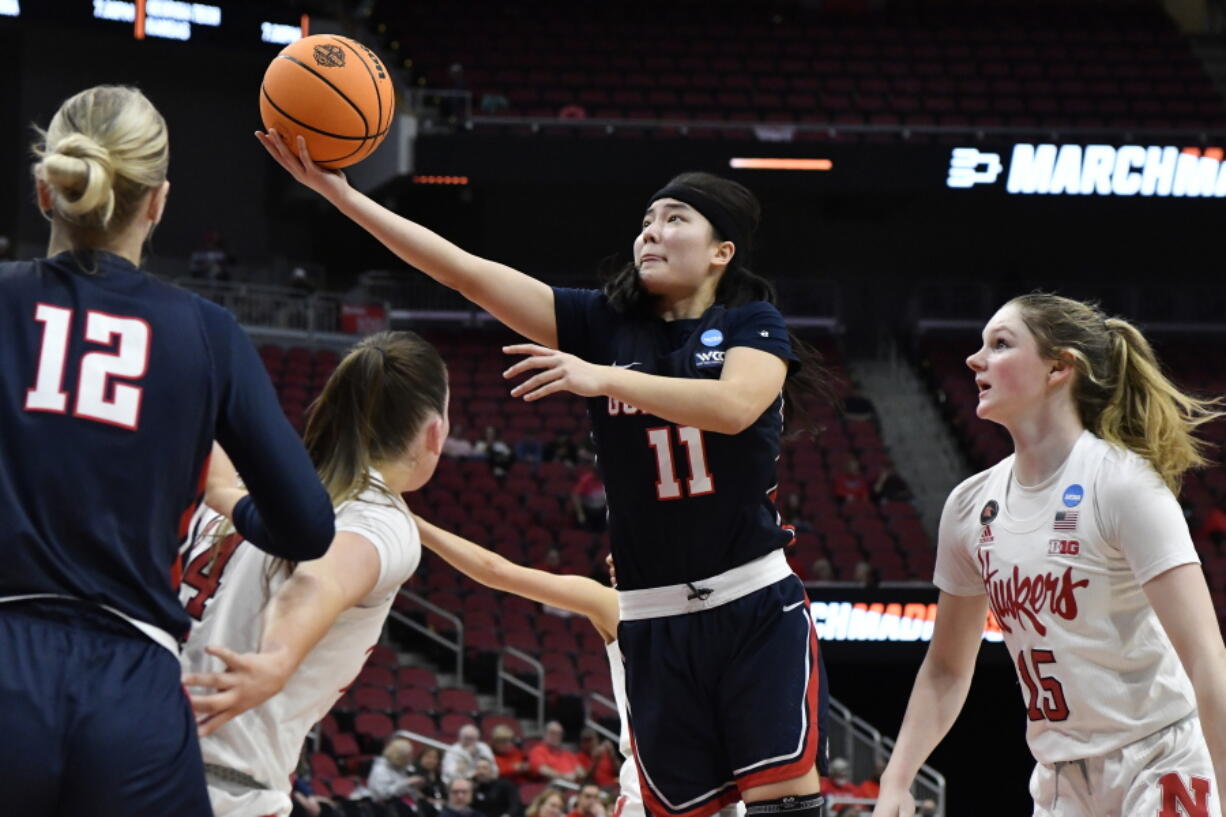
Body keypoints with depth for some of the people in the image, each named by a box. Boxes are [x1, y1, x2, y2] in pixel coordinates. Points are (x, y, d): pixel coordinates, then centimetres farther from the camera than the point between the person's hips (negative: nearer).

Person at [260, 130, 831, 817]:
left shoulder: (753, 323, 1)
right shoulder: (603, 323, 8)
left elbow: (734, 405, -21)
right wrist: (342, 196, -6)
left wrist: (602, 377, -30)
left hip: (756, 606, -3)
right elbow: (470, 273, 1)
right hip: (655, 620, 3)